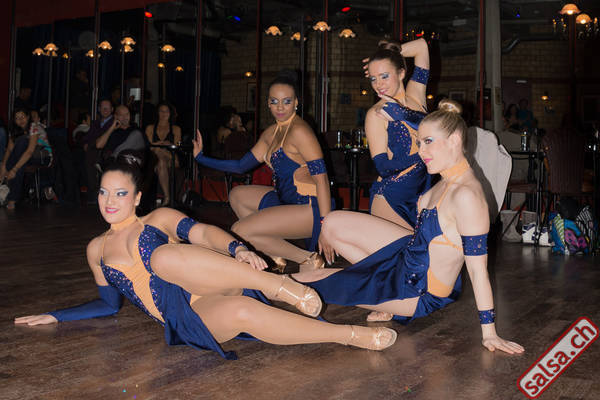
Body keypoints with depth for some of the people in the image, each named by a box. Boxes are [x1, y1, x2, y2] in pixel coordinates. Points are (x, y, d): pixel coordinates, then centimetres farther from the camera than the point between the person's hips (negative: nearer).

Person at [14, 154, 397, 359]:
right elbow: (109, 304, 30)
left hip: (210, 286, -1)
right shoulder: (97, 250, 23)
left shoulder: (160, 218, 13)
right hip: (189, 321, 1)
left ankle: (275, 283, -32)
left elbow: (202, 232, -5)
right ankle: (353, 336, -34)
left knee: (163, 256, -34)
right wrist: (55, 316, 27)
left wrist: (238, 249, -27)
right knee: (242, 313, -34)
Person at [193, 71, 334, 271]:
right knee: (237, 195, 22)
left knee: (239, 231, -15)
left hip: (309, 208, -10)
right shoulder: (271, 133, 13)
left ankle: (308, 260, -7)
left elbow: (321, 177, -21)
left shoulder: (299, 131, -15)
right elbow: (242, 165, 20)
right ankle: (275, 257, 12)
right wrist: (201, 157, 17)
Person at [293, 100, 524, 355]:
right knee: (333, 224, 5)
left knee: (317, 279, 0)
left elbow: (478, 269, -28)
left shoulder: (467, 196, -30)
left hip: (420, 294, -8)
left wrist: (488, 333, -24)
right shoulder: (447, 182, -2)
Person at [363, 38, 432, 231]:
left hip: (422, 194, 5)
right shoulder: (375, 115, -7)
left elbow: (421, 46, 8)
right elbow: (384, 168, -13)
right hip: (391, 199, -5)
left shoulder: (415, 96, 5)